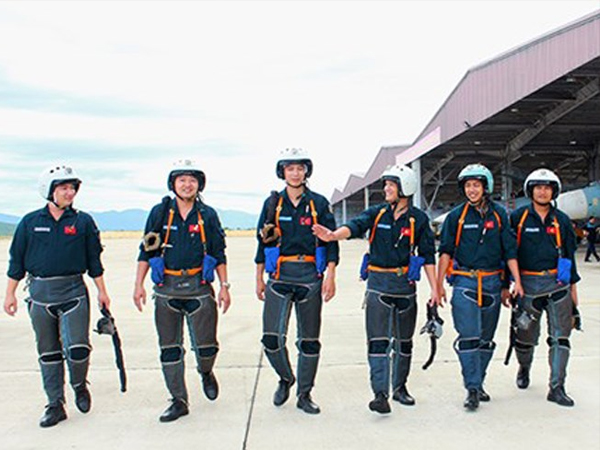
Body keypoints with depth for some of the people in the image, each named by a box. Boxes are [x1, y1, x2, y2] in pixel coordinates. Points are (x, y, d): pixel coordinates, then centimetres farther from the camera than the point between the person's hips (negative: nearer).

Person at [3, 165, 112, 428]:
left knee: (77, 348, -10)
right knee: (48, 354, 9)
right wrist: (10, 294, 8)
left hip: (73, 292, -2)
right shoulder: (30, 222, 5)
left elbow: (94, 260, 6)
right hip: (40, 294, 2)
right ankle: (55, 405, 21)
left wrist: (102, 291, 5)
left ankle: (80, 386, 20)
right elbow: (17, 261, 9)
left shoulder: (83, 221, 3)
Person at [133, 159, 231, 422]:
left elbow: (219, 254, 7)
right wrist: (139, 284, 0)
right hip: (166, 288, 1)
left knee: (206, 345, -2)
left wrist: (224, 286, 2)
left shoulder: (207, 215, 3)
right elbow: (146, 251, 6)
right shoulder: (160, 212, 4)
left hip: (199, 286, -1)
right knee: (169, 348, 7)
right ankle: (179, 401, 20)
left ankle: (206, 373, 33)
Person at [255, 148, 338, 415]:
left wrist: (330, 276, -6)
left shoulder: (319, 203, 4)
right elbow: (262, 242, 12)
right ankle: (285, 379, 23)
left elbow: (331, 241, 3)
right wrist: (259, 279, 10)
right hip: (279, 275, 1)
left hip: (310, 276, -1)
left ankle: (304, 395, 20)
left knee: (309, 340, 6)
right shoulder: (272, 203, 9)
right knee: (272, 338, -6)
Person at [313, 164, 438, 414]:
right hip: (378, 283, 0)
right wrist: (333, 235, -38)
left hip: (405, 283, 1)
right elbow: (354, 226, -17)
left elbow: (428, 256, 3)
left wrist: (434, 288, -1)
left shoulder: (419, 219, 1)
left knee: (404, 340, 13)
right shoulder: (376, 213, 2)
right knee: (378, 340, -7)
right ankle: (380, 394, -6)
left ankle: (400, 387, 29)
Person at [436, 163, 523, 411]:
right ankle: (472, 389, -2)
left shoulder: (499, 214, 6)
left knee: (486, 338, 10)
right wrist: (439, 284, -4)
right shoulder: (456, 215, 1)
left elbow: (510, 250, 8)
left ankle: (478, 383, 24)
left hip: (492, 282, 3)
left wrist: (517, 281, 3)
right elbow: (446, 251, 1)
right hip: (465, 282, -3)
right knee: (468, 337, -9)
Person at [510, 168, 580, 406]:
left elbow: (569, 254, 15)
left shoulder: (561, 220, 9)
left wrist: (573, 287, 14)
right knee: (525, 335, 8)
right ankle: (524, 368, 38)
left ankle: (557, 388, 6)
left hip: (558, 284, 2)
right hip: (528, 285, -2)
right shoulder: (518, 217, 1)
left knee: (560, 336, -1)